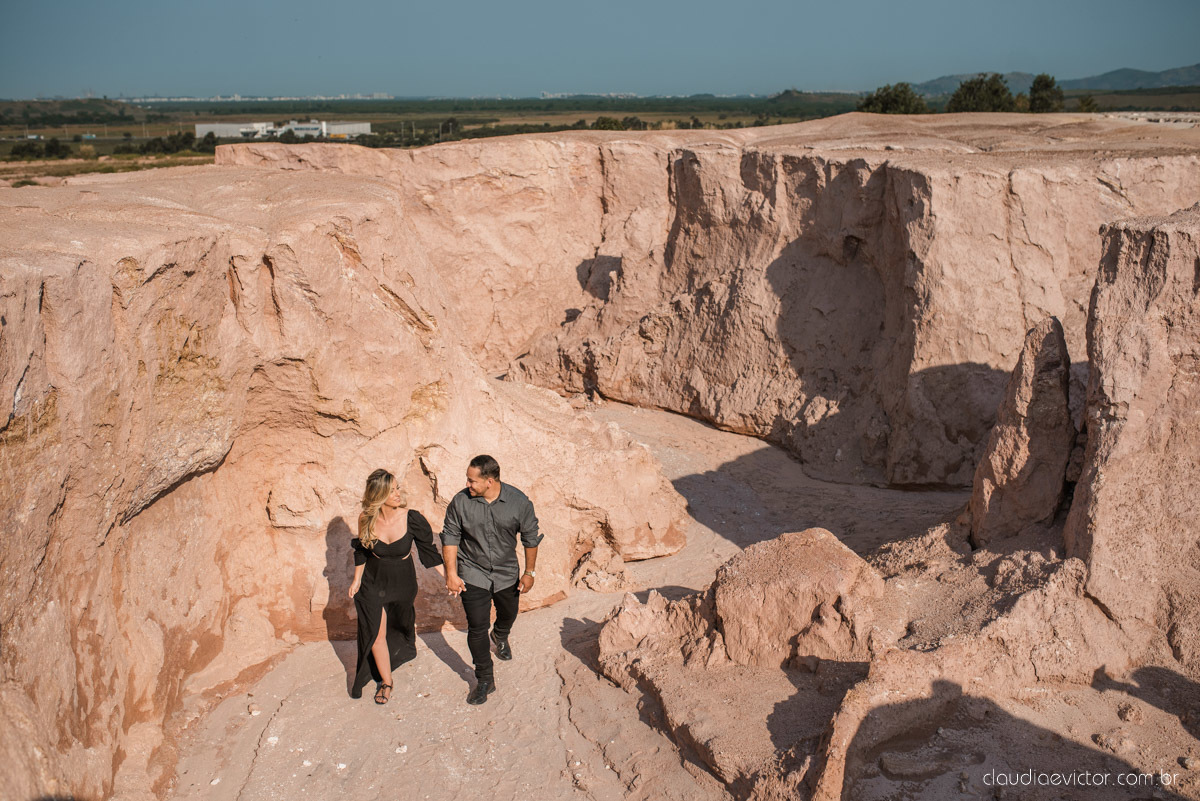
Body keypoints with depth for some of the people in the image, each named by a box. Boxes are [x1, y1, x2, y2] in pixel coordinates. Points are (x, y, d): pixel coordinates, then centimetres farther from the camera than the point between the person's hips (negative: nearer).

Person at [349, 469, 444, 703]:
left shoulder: (412, 519, -25)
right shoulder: (366, 520, -19)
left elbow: (429, 550, -11)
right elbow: (362, 551, 0)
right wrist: (357, 580, 6)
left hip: (402, 582, 0)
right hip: (373, 582, 0)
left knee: (401, 623, 23)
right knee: (376, 633, -2)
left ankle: (407, 647, 59)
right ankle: (386, 682, 18)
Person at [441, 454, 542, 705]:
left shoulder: (518, 501, -17)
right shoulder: (461, 501, -17)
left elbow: (531, 537, -5)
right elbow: (450, 537, -6)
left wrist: (529, 572, 0)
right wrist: (451, 573, -10)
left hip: (507, 573, 2)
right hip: (473, 575, -2)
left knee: (508, 615, 24)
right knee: (477, 627, -6)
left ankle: (500, 636, 60)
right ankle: (485, 679, 11)